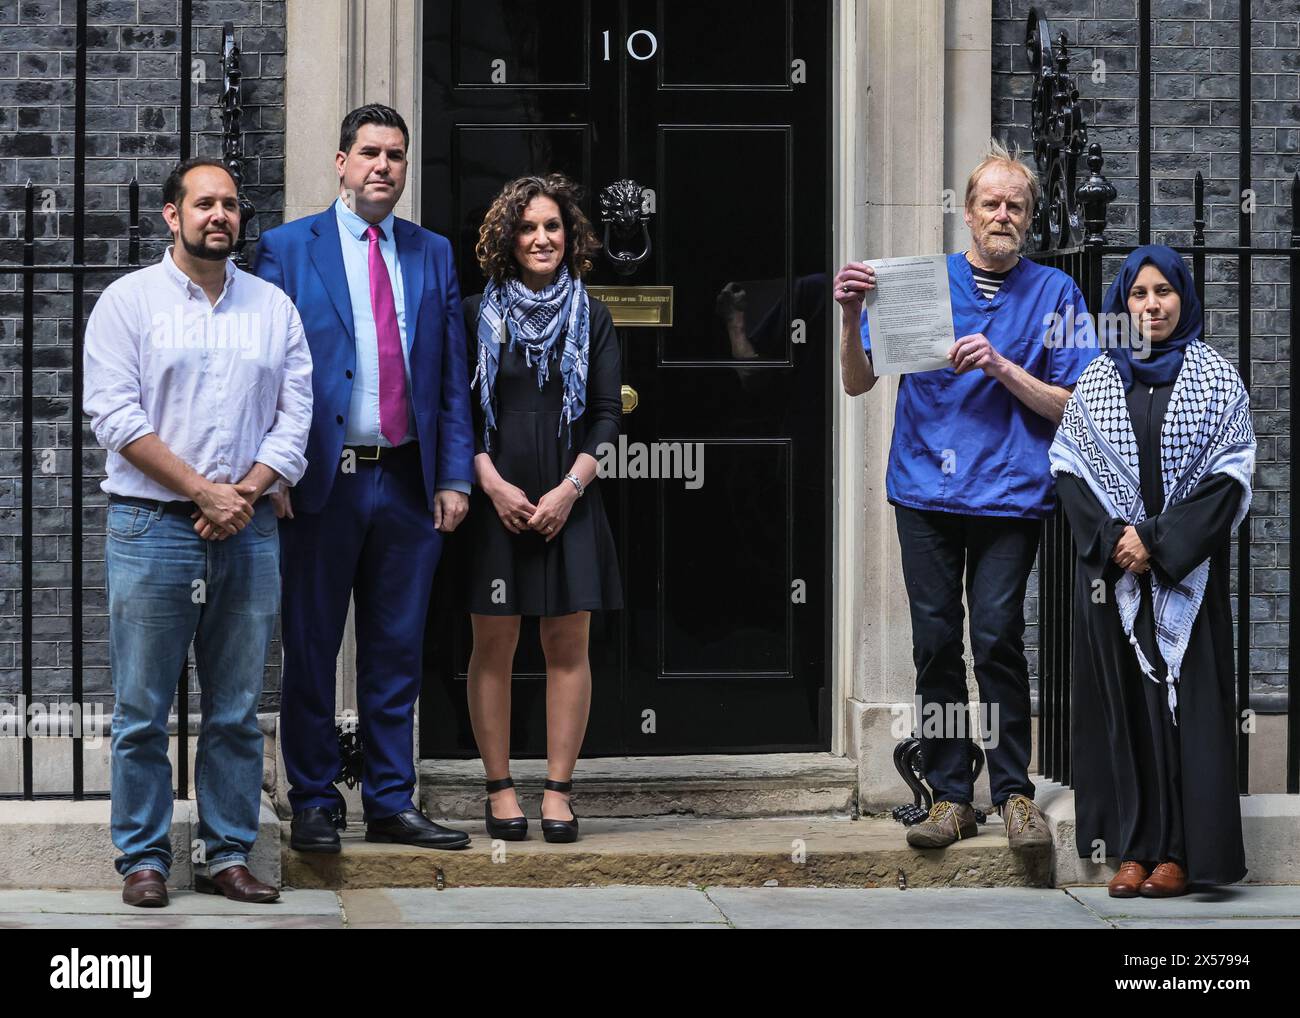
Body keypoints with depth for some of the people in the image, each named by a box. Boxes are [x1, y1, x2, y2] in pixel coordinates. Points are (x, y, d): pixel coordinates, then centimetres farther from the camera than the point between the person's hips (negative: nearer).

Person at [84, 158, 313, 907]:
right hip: (152, 528, -3)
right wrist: (202, 491, -12)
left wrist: (243, 493, -8)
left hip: (249, 532, 3)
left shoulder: (274, 307, 12)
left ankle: (228, 855, 13)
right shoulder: (129, 301, 2)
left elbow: (295, 417, 7)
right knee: (143, 710, -1)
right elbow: (116, 416, -7)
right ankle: (144, 858, 7)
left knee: (237, 711, 6)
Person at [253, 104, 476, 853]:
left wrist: (455, 475, 3)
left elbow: (453, 376, 10)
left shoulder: (433, 254, 11)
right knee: (311, 650, 4)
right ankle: (314, 804, 13)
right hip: (324, 481, -3)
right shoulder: (288, 249, 1)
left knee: (399, 650, 8)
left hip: (410, 482, 3)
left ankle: (392, 803, 16)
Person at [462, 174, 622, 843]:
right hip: (495, 499, -1)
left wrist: (570, 488, -7)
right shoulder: (478, 314, 5)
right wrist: (492, 483, -9)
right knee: (493, 644, -1)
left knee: (568, 644, -1)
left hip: (568, 502, 1)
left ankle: (558, 790, 4)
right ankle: (499, 788, 7)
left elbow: (607, 413, 5)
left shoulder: (591, 317, 9)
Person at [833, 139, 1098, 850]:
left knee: (998, 639, -8)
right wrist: (851, 317, -11)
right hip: (927, 493, 2)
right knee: (936, 642, 2)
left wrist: (1002, 367, -13)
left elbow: (1071, 408, 1)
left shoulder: (1054, 294, 6)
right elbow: (857, 383, 6)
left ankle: (1014, 792, 3)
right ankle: (949, 797, 9)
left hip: (1010, 493, -2)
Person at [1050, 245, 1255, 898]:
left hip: (1188, 568, -2)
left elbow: (1229, 475, -3)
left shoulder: (1215, 377, 4)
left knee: (1186, 694, -4)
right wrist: (1111, 537, -10)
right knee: (1124, 698, 0)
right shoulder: (1096, 381, 10)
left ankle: (1182, 851, -2)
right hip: (1110, 568, 2)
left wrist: (1160, 543, -12)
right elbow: (1069, 466, 6)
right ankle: (1136, 847, 3)